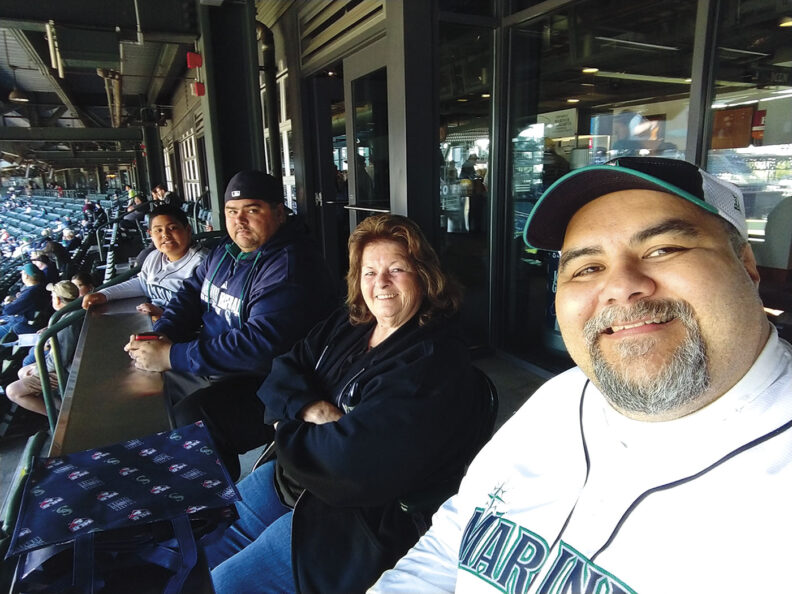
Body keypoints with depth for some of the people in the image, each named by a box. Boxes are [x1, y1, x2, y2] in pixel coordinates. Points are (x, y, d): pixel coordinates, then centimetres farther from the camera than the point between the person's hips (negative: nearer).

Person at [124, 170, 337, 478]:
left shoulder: (289, 267, -23)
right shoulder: (227, 251, 10)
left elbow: (261, 343, -32)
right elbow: (191, 293, 14)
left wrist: (172, 356, -28)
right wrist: (161, 336, -7)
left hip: (264, 381, -10)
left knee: (193, 417, -31)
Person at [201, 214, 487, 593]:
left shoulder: (433, 360, -23)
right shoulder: (346, 325, 3)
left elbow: (352, 455, -29)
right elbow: (281, 374, 1)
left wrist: (287, 431, -12)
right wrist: (309, 407, -20)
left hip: (364, 518, -8)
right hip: (293, 475, 8)